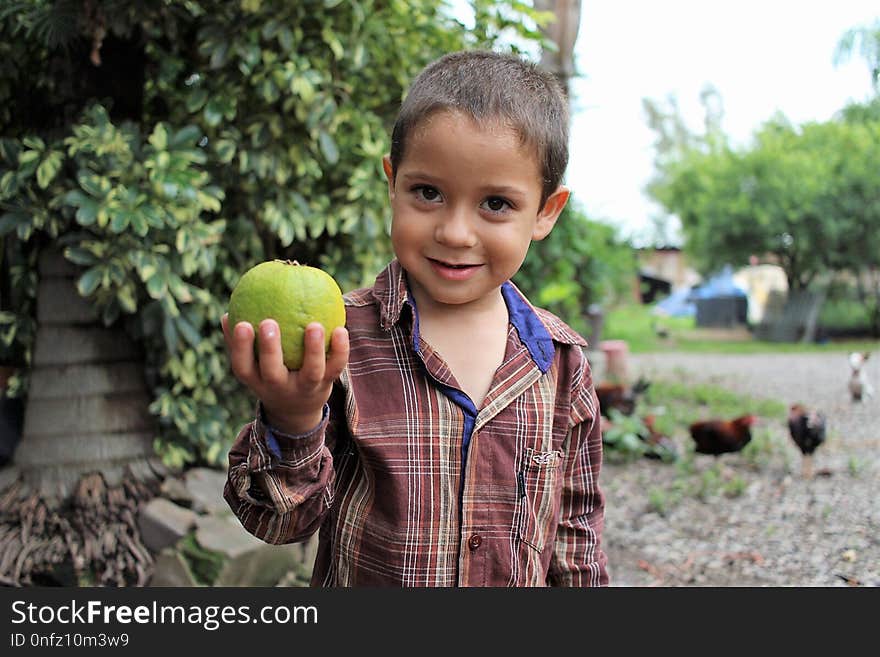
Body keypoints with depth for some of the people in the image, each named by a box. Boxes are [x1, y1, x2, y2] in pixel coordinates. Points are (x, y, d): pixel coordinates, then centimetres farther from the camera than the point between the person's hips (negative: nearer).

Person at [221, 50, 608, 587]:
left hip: (521, 581, 2)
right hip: (359, 581, -2)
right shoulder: (338, 338, -18)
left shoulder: (561, 361, -9)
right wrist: (292, 425, -34)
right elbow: (278, 521, -18)